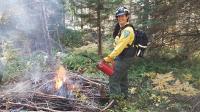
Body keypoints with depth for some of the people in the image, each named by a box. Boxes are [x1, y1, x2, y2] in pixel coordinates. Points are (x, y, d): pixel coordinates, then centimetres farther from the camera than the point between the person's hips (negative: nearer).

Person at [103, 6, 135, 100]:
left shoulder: (127, 30, -20)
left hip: (124, 58, -11)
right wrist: (113, 57, 13)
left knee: (113, 77, -9)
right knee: (123, 77, 20)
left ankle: (114, 98, -3)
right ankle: (123, 95, 35)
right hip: (123, 57, 11)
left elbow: (120, 46, -27)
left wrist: (110, 57, -27)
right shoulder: (122, 29, 14)